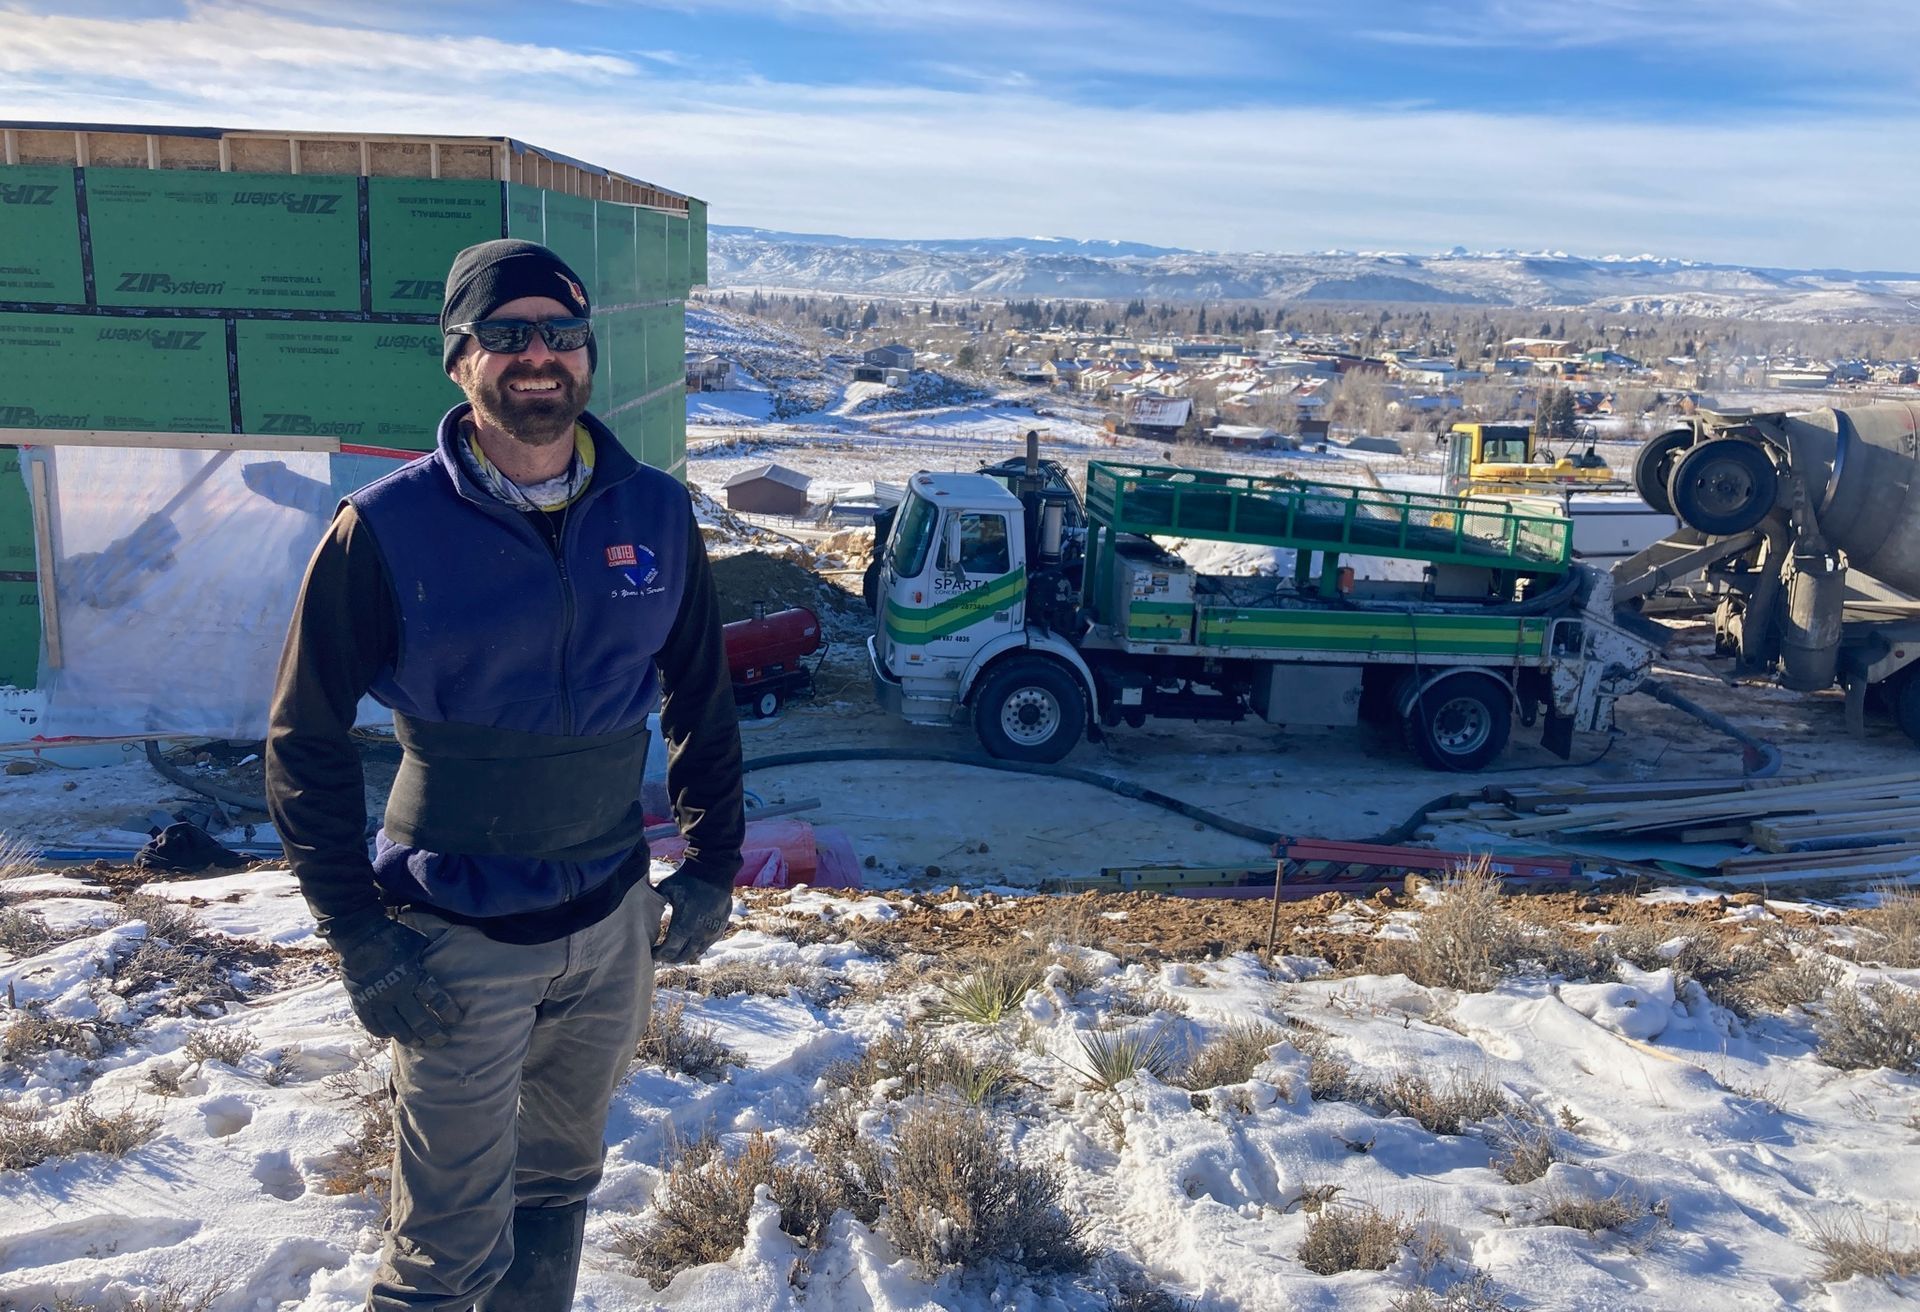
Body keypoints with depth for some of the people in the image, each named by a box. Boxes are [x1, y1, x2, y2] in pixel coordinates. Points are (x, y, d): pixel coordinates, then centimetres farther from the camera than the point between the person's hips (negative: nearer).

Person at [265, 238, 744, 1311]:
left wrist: (712, 867, 5)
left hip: (614, 924, 4)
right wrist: (362, 940, -12)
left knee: (561, 1182, 22)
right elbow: (305, 740, -7)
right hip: (457, 943, -3)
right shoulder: (389, 528, -12)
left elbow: (702, 701, 8)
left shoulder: (656, 514, -3)